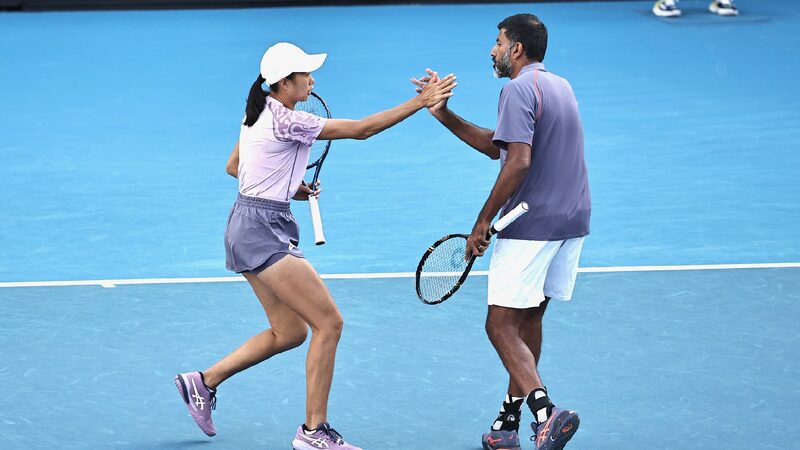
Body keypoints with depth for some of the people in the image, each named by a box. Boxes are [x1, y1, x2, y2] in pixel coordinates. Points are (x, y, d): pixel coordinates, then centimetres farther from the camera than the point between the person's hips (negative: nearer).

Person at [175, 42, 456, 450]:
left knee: (290, 331, 16)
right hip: (264, 234, -10)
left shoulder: (259, 114, 10)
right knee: (328, 323, -8)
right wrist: (420, 102, -15)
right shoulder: (287, 121, -18)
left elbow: (233, 166, 24)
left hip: (249, 228, 10)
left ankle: (204, 382, 21)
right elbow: (361, 129, -17)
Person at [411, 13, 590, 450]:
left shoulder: (519, 89, -12)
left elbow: (518, 161, -23)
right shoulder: (559, 86, 18)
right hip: (571, 222, 9)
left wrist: (483, 222, -17)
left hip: (531, 225, -9)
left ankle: (545, 411, -25)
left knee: (502, 326, -7)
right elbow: (497, 146, 21)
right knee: (527, 321, 16)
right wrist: (445, 115, 18)